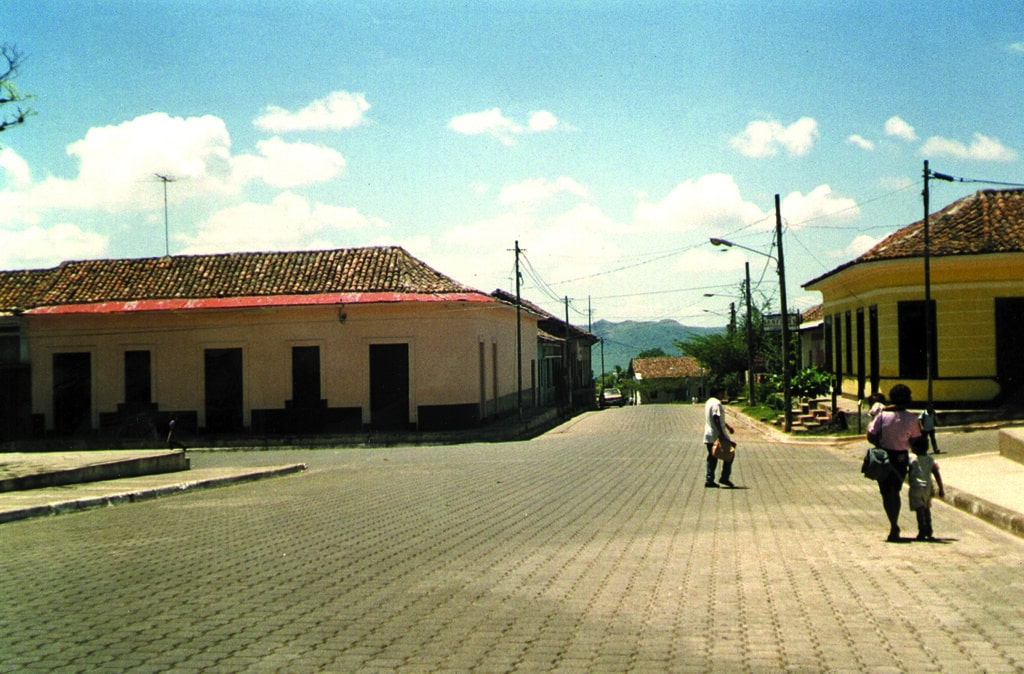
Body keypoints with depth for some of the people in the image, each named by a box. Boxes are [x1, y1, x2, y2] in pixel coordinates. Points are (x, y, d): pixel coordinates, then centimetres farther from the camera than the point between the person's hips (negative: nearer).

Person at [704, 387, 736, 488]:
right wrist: (721, 434, -26)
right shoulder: (716, 403, -15)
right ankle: (724, 477, 3)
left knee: (712, 458, 10)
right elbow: (716, 419, -24)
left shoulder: (709, 402, 17)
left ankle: (709, 480, 6)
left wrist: (727, 426, 31)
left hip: (708, 435, 9)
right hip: (717, 435, -9)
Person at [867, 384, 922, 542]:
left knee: (887, 493, 6)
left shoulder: (883, 415, -10)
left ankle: (894, 526, -10)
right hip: (902, 458, 2)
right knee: (895, 492, 17)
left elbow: (871, 436, -9)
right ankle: (894, 529, 17)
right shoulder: (912, 419, -7)